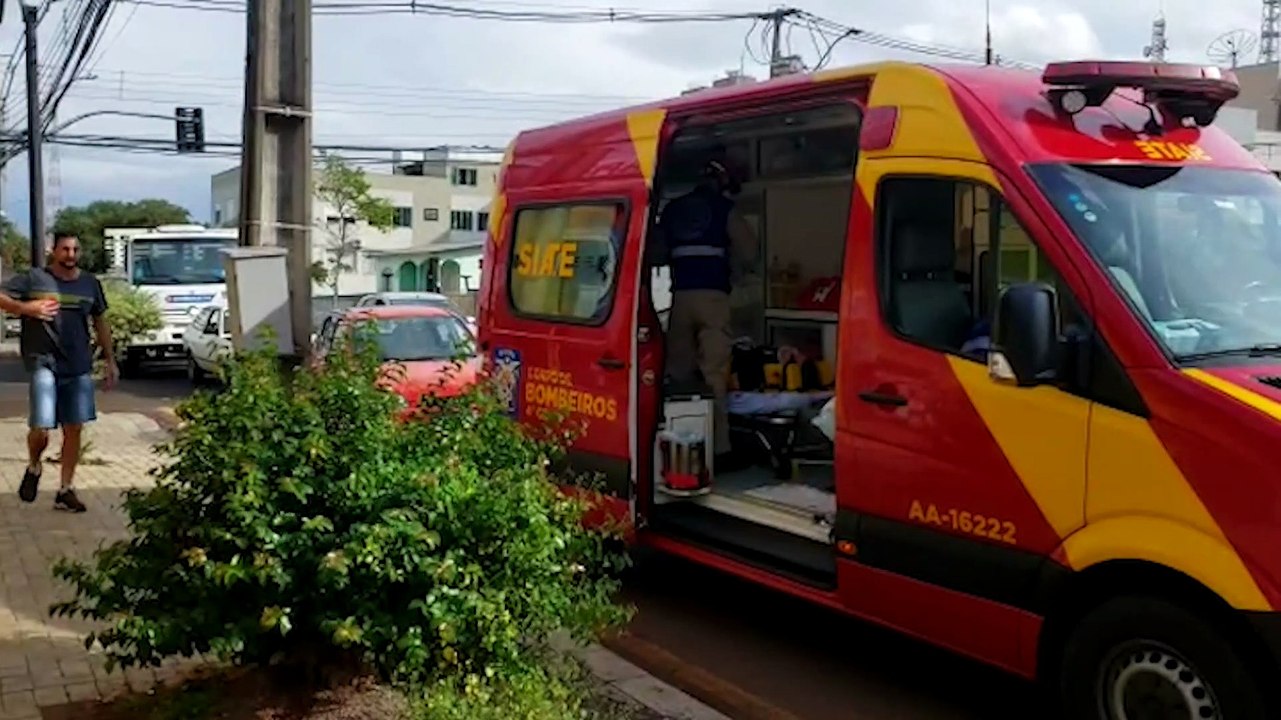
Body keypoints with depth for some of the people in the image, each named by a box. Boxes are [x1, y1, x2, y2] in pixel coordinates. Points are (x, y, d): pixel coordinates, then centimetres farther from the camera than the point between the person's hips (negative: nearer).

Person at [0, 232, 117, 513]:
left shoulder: (90, 283, 10)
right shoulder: (34, 278, -1)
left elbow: (100, 323, 18)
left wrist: (111, 361, 16)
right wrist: (26, 308, -19)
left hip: (79, 367, 4)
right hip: (44, 364, -4)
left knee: (74, 429, 6)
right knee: (41, 428, -12)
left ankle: (66, 491, 17)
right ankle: (33, 467, 21)